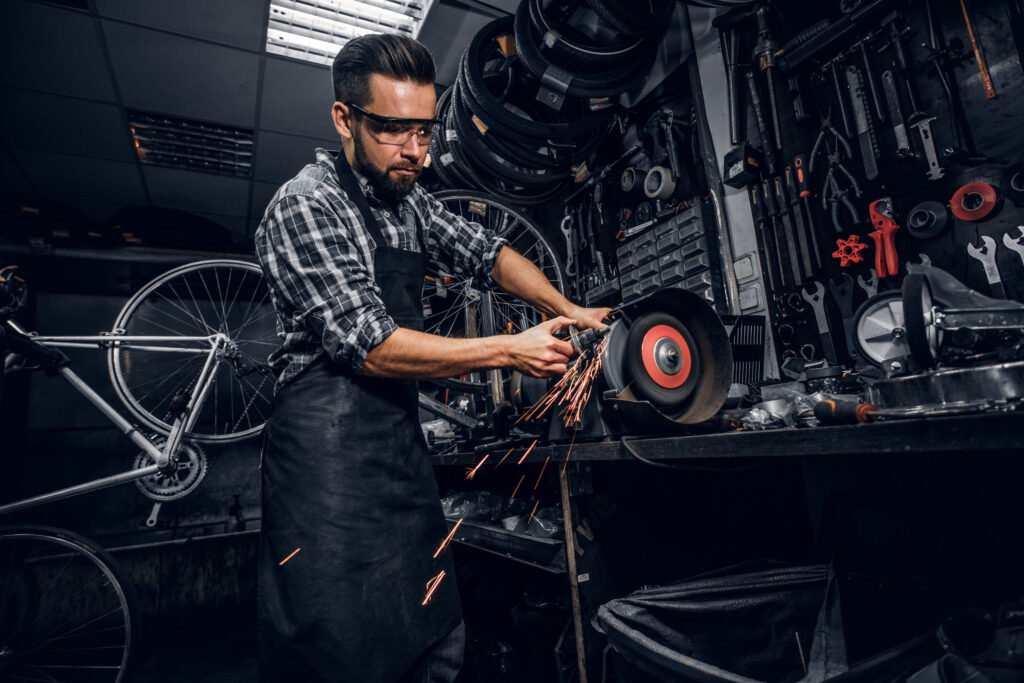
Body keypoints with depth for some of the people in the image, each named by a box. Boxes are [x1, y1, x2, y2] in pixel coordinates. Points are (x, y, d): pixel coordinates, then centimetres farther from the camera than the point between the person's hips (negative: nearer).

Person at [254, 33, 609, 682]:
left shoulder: (408, 199, 13)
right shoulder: (307, 204, -11)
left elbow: (485, 252, 19)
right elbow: (372, 348, -18)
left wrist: (567, 309, 4)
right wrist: (510, 350, -15)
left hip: (402, 435, 8)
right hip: (331, 446, -7)